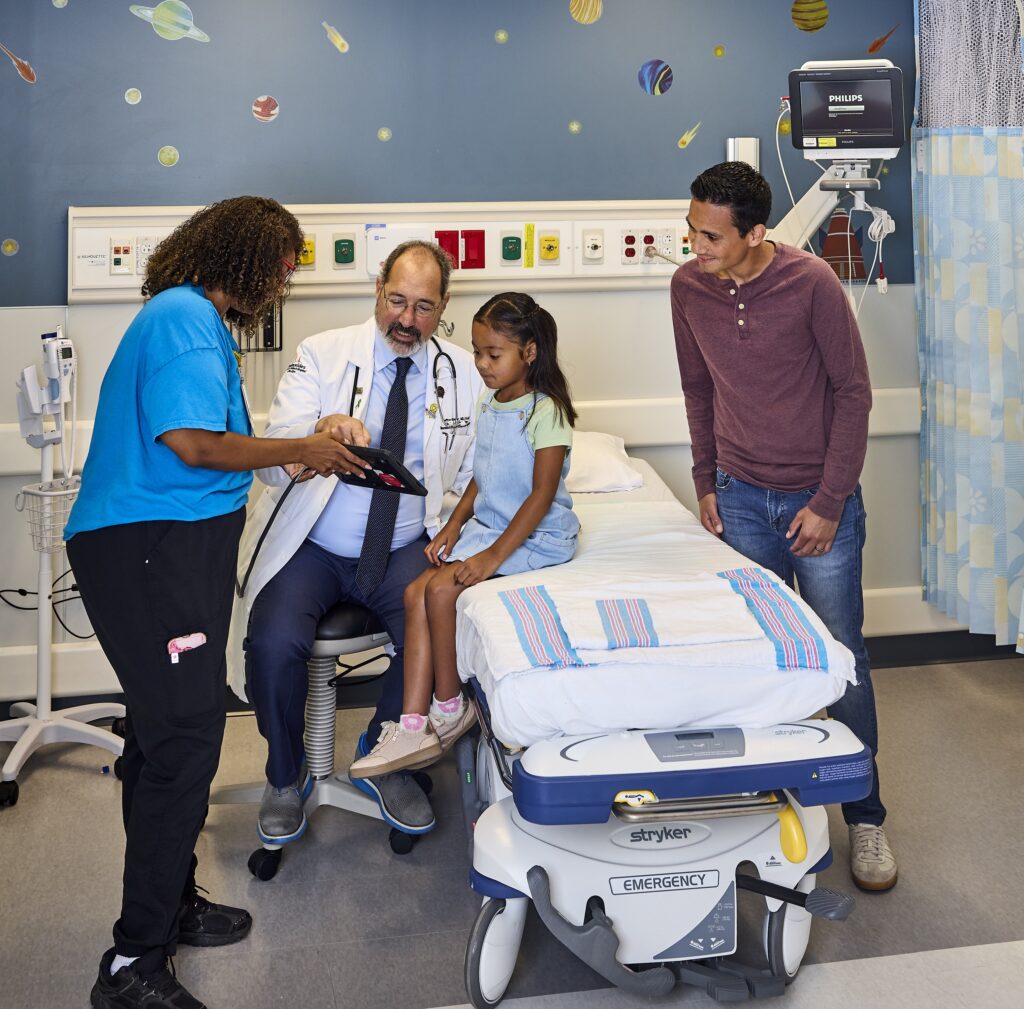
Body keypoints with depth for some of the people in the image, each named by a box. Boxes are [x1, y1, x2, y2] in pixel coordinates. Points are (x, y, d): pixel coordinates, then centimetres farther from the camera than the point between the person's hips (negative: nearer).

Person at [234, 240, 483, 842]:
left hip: (405, 550, 1)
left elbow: (476, 471, 8)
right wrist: (322, 429, -34)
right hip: (312, 546, -1)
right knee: (274, 643, -26)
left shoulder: (463, 373, 4)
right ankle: (286, 778, 5)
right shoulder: (323, 355, -2)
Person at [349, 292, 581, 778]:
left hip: (536, 537, -8)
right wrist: (453, 527, 2)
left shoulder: (546, 411, -14)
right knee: (416, 591, -13)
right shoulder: (488, 407, 11)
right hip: (487, 525, 8)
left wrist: (493, 556, -22)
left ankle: (449, 708, -3)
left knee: (440, 588, -23)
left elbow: (542, 495, -18)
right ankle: (414, 726, -16)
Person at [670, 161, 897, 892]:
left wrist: (830, 501, -11)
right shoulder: (689, 288, -3)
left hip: (819, 501, -3)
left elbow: (854, 391, -10)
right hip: (741, 498, 3)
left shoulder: (810, 283, -16)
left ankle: (865, 815, 17)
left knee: (840, 657, 3)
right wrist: (706, 482, 8)